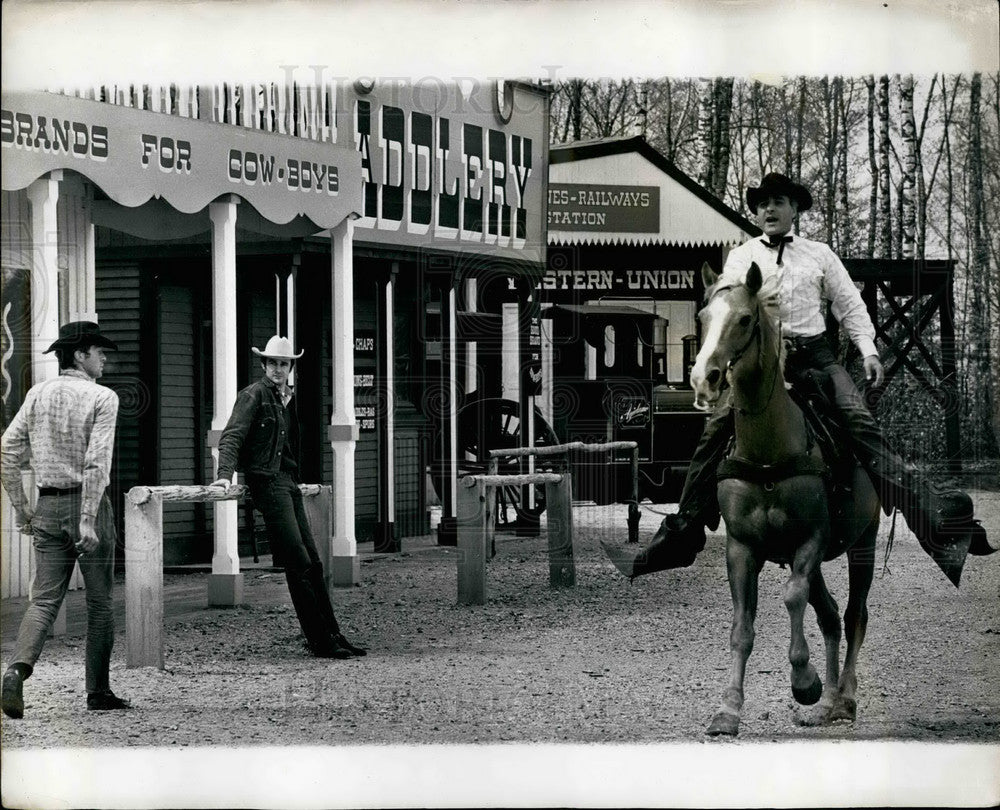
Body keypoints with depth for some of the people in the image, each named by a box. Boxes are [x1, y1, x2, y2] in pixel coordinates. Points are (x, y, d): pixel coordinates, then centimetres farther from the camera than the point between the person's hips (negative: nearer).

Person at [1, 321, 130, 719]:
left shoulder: (38, 394, 7)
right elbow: (97, 461, -18)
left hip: (47, 506, 4)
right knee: (100, 601, 8)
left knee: (44, 598, 3)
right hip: (87, 504, -4)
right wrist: (88, 520, -20)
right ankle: (98, 690, 13)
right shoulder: (101, 397, -9)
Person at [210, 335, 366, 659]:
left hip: (288, 481, 9)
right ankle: (321, 642, -9)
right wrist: (226, 473, -26)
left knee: (313, 562, 9)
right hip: (267, 482, -9)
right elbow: (232, 435, -14)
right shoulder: (254, 395, -6)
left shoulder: (287, 398, 18)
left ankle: (333, 636, 13)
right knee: (299, 564, -10)